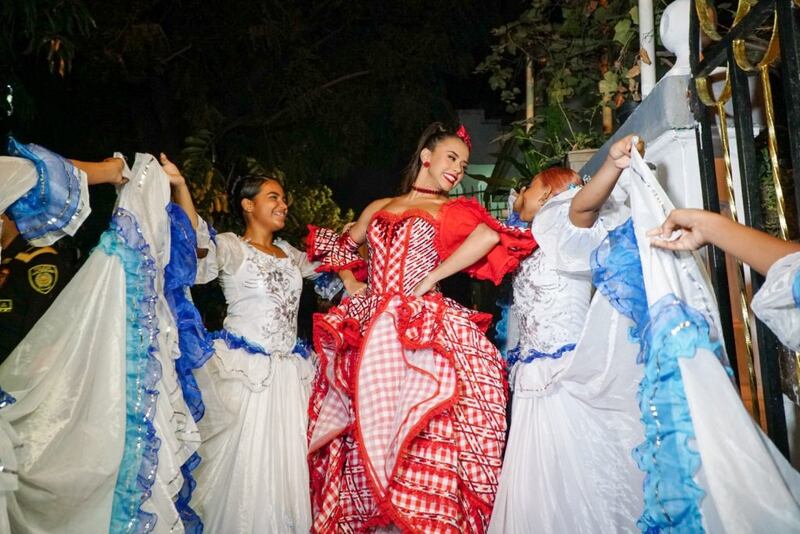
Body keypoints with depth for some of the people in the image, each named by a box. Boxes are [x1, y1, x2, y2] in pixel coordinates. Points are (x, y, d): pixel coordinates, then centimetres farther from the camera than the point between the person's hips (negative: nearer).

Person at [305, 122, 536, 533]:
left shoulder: (452, 210, 5)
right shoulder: (380, 208, 17)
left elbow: (490, 237, -17)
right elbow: (341, 249, 27)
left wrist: (430, 279, -15)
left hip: (419, 331, -4)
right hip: (366, 331, 4)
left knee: (417, 431, -9)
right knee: (364, 427, 9)